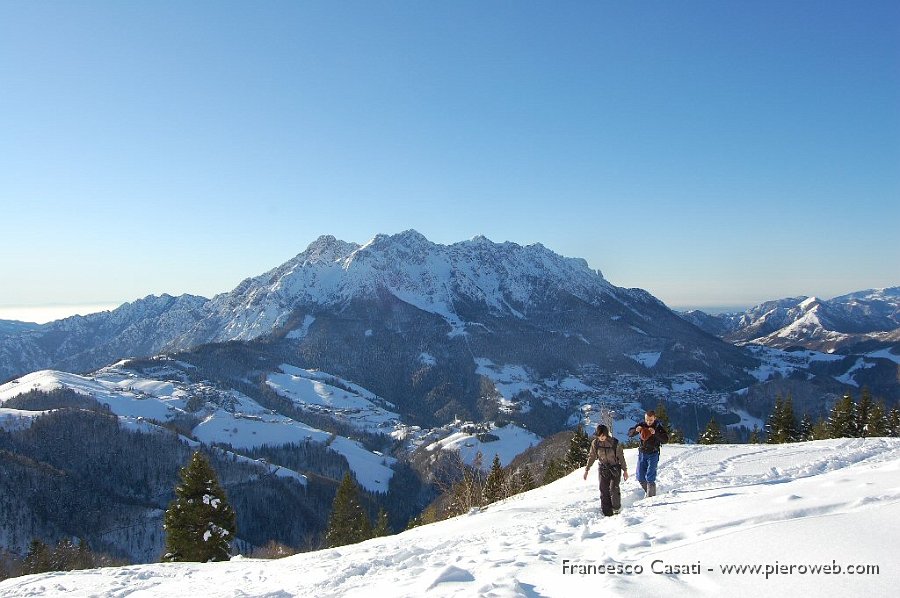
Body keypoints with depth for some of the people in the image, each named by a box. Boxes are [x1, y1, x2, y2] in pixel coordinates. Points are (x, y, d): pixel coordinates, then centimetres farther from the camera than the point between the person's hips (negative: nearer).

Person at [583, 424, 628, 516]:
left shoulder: (615, 443, -13)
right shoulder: (595, 443, -6)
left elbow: (621, 457, -2)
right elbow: (591, 457, 5)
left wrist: (625, 470, 3)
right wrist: (586, 470, 5)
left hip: (615, 468, -2)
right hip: (603, 469, 3)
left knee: (614, 489, -13)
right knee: (604, 490, -2)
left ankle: (616, 508, 8)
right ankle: (607, 512, 5)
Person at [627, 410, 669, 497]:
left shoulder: (658, 427, -9)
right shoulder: (641, 425, -3)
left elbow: (665, 440, -19)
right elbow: (629, 434, -2)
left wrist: (655, 433, -33)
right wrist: (635, 430, -24)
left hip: (653, 454, -4)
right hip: (642, 453, 4)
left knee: (650, 478, -12)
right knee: (640, 478, 7)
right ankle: (648, 491, 30)